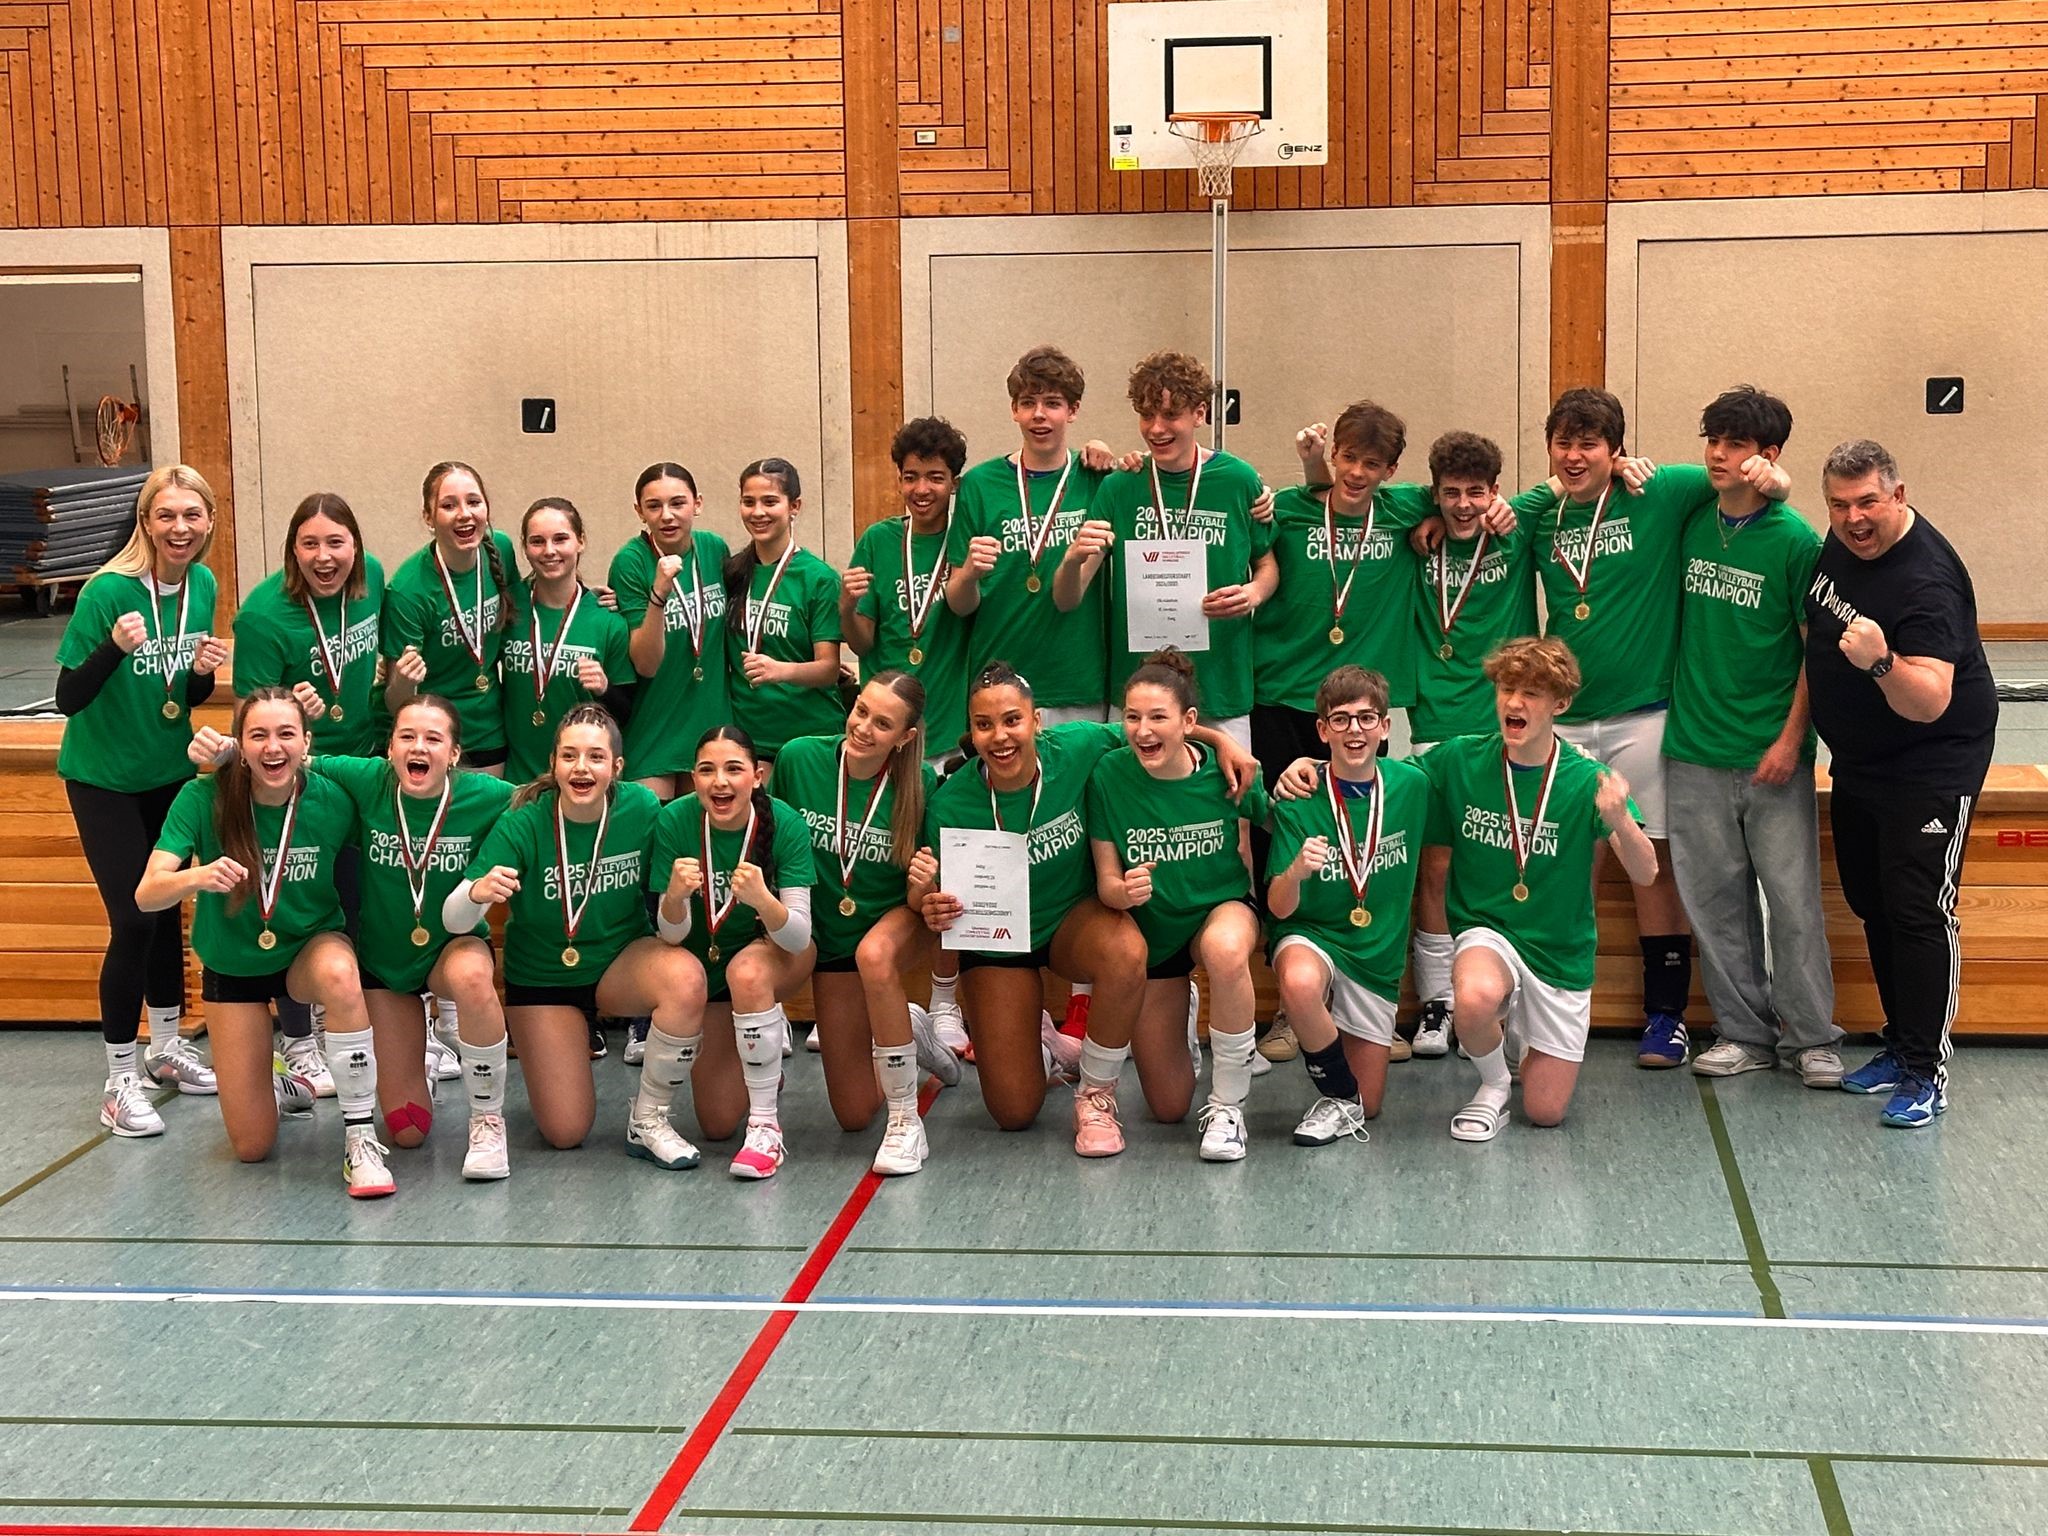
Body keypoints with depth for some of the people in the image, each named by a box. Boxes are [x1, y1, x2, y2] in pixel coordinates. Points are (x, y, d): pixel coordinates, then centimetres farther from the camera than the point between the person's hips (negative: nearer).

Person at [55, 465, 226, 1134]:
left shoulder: (202, 584, -4)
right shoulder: (108, 591, -22)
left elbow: (189, 696, 6)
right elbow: (67, 699, -21)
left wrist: (204, 673, -17)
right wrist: (115, 647, -37)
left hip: (169, 771, 6)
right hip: (104, 778, -6)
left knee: (168, 906, 14)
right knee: (133, 919, -9)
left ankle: (167, 1046, 31)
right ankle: (120, 1081, 1)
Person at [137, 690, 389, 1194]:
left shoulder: (332, 800, -21)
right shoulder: (204, 798, -22)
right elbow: (146, 895, -29)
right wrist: (196, 877, -48)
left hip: (310, 946, -1)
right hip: (232, 964, 1)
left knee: (339, 975, -40)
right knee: (251, 1146, -1)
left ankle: (361, 1139, -26)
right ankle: (276, 1080, 36)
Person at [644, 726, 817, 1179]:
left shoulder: (785, 824, -26)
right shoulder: (676, 820, -23)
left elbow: (798, 937, -28)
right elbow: (672, 935, -21)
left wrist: (763, 900, -49)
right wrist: (675, 895, -43)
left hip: (779, 957, -1)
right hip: (706, 963, 2)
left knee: (746, 970, -39)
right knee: (718, 1123, -8)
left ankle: (766, 1126, -25)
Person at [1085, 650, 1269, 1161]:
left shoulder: (1225, 771, -20)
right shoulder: (1109, 775, -19)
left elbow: (1248, 851, -1)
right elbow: (1106, 882, -13)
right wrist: (1123, 891, -35)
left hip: (1222, 908, -2)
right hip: (1150, 928, 2)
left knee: (1224, 950, -43)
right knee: (1168, 1109, 8)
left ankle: (1227, 1105, -21)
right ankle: (1181, 1005, 43)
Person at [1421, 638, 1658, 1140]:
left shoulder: (1586, 780, -11)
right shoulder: (1458, 761, -7)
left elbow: (1645, 874, -16)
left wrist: (1619, 821, -39)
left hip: (1561, 950, 1)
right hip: (1486, 932, -1)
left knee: (1546, 1111, 2)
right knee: (1476, 998, -38)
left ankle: (1525, 1037, 37)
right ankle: (1494, 1083, -4)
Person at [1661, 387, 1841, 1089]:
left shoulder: (1795, 541, -8)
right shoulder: (1691, 525, 5)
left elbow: (1819, 648, -7)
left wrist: (1791, 738, -10)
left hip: (1771, 753, -4)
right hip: (1695, 749, 4)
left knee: (1793, 897, 0)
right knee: (1716, 898, 8)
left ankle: (1812, 1036, 12)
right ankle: (1744, 1031, 19)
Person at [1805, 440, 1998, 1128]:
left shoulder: (1926, 580, -26)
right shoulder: (1841, 543, 1)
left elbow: (1930, 703, -34)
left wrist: (1880, 663, -52)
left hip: (1930, 768, -9)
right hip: (1857, 762, 9)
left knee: (1918, 911, -9)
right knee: (1873, 907, 13)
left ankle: (1926, 1071, -3)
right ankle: (1899, 1046, 25)